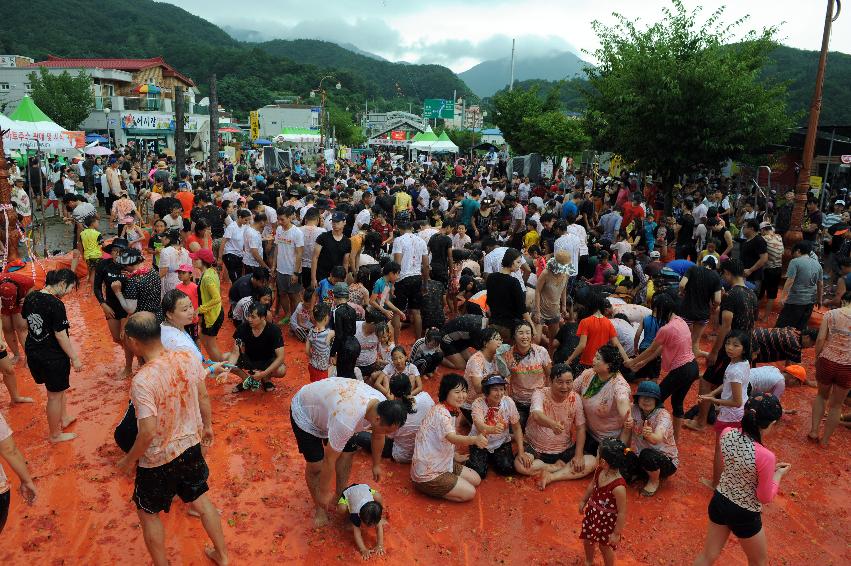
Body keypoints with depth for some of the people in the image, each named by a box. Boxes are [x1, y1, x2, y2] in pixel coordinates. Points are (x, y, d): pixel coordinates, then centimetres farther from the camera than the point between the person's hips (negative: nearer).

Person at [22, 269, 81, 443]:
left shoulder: (30, 297, -1)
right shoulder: (56, 304, -25)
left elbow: (25, 321, 12)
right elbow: (61, 336, -22)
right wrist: (75, 358, -13)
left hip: (33, 352, 8)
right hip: (53, 357, -8)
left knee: (59, 388, 27)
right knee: (55, 396, 10)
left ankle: (64, 418, 45)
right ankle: (55, 435, 25)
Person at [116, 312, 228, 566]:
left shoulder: (143, 380, -30)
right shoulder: (188, 358, -14)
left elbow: (148, 432, -27)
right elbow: (204, 397, 0)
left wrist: (129, 460, -9)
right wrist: (207, 426, 17)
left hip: (158, 459, -5)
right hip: (190, 446, 6)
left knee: (148, 513, 21)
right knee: (201, 500, 25)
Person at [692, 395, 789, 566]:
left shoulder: (727, 434, -16)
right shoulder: (766, 456, -31)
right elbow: (765, 498, -15)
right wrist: (778, 474, -1)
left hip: (719, 502, 4)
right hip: (745, 515, -4)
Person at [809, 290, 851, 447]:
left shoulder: (831, 314, -5)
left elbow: (820, 339, -9)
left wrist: (817, 358, 5)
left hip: (827, 361, 0)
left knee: (822, 395, 27)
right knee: (836, 405, 16)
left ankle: (814, 431, 23)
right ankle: (825, 440, 27)